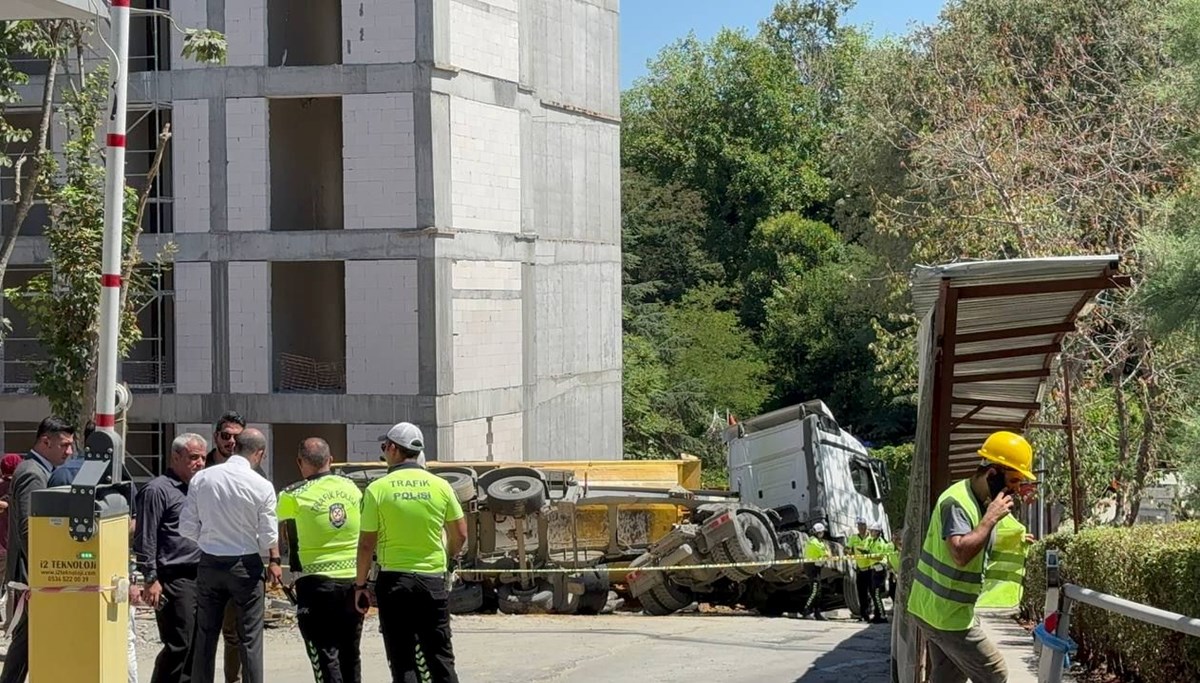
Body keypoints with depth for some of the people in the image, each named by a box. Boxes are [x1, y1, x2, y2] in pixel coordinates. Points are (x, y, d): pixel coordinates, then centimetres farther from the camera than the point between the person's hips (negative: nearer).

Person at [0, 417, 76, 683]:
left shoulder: (35, 469, 15)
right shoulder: (33, 474, -17)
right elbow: (29, 529, -22)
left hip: (33, 574, 10)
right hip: (32, 573, -10)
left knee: (24, 638, 12)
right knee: (27, 638, -7)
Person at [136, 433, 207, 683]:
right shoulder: (157, 490, -7)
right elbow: (145, 540, -11)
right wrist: (151, 579, -16)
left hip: (199, 577, 8)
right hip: (175, 579, -8)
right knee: (179, 646, -10)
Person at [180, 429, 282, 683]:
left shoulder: (201, 478, -5)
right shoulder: (261, 487, -13)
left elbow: (187, 528, -2)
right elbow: (268, 535, -7)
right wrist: (274, 562, 12)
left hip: (209, 563, 3)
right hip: (246, 565, -3)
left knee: (205, 636, 11)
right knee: (250, 638, 4)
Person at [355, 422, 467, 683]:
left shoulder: (377, 489, -6)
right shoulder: (440, 486, 1)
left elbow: (366, 544, -5)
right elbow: (460, 535, 7)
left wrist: (360, 585, 5)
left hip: (394, 579, -2)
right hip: (433, 579, 2)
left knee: (402, 661, 3)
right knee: (440, 656, 11)